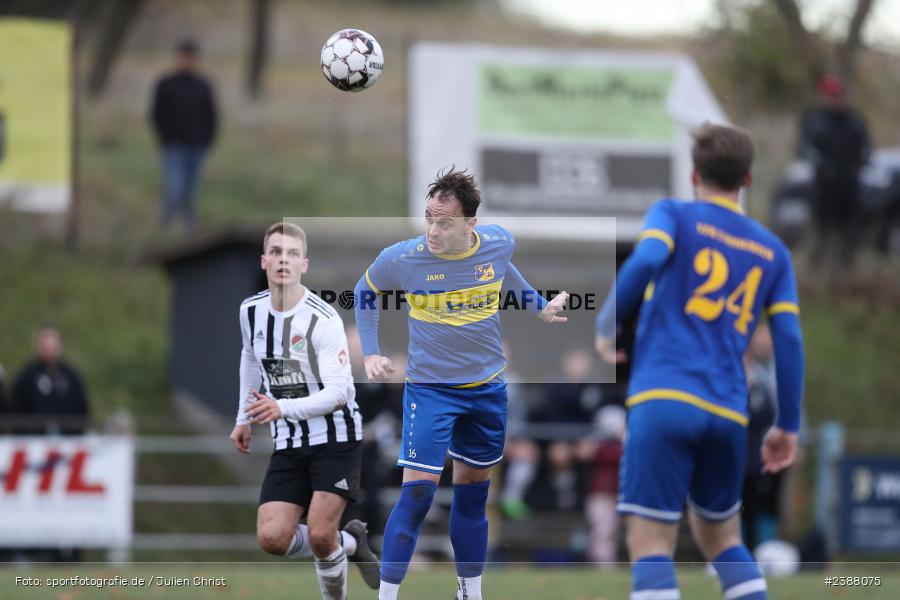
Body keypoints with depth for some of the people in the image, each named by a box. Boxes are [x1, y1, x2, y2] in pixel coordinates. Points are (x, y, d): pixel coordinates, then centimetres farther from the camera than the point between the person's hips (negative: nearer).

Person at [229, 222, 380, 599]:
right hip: (289, 444, 5)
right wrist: (244, 419, 23)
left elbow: (338, 392, -24)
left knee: (319, 534, -17)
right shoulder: (251, 311, 1)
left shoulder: (323, 320, -18)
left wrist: (282, 408, -38)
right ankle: (349, 543, 17)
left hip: (335, 438, -5)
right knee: (272, 537, -9)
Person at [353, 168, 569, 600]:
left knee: (474, 491, 14)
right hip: (429, 389, -3)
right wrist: (370, 353, 0)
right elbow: (366, 291, 3)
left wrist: (539, 306, 22)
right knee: (417, 491, -13)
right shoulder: (401, 260, -19)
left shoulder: (499, 244, -11)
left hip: (487, 389, 3)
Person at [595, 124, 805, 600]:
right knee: (720, 537, 21)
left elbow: (645, 261, -13)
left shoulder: (674, 215, 8)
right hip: (728, 416, 4)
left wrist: (606, 325, 0)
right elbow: (789, 340, 10)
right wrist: (788, 426, 15)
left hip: (663, 400, -4)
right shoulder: (772, 251, 19)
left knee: (650, 542, -7)